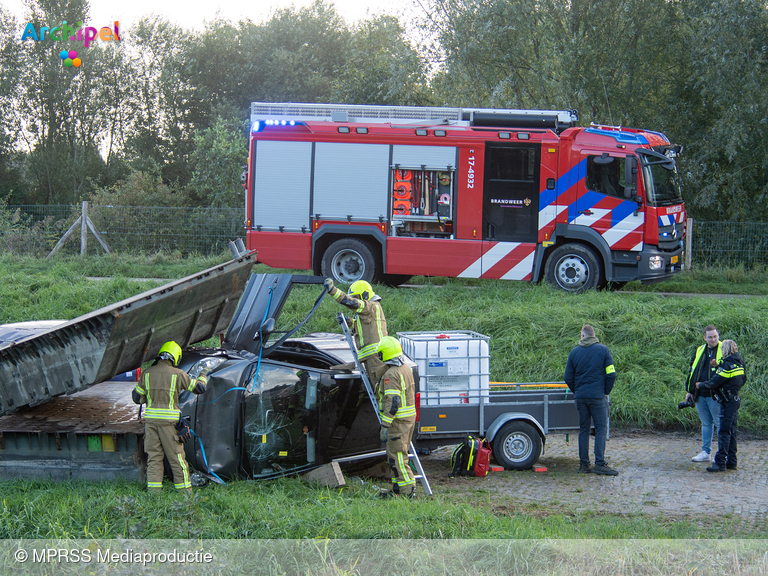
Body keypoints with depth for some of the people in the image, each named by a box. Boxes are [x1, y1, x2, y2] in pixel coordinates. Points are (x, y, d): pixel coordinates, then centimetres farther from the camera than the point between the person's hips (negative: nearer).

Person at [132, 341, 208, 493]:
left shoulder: (147, 373, 4)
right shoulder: (178, 374, -5)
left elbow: (137, 397, 11)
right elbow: (199, 388, 6)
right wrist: (203, 376, 27)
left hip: (150, 418, 3)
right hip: (169, 421, -3)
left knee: (153, 457, 9)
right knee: (176, 457, 4)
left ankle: (153, 491, 5)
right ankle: (185, 491, 8)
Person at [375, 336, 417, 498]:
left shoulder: (391, 374, -20)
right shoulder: (406, 369, 11)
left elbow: (392, 402, -25)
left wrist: (385, 425, -23)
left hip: (398, 420, -10)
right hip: (409, 417, 10)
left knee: (396, 456, -6)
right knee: (400, 454, 16)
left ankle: (407, 489, -6)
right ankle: (398, 488, 22)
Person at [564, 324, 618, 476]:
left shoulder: (574, 352, 5)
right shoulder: (603, 350, -2)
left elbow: (568, 378, 8)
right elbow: (611, 374, -5)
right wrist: (606, 392, 8)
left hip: (580, 397, 3)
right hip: (598, 396, -3)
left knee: (584, 429, 10)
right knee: (601, 429, -1)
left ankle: (584, 463, 10)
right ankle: (600, 464, -9)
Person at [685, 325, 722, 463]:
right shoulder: (699, 351, 15)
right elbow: (692, 371, 20)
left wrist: (718, 365, -26)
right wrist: (689, 390, 16)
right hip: (700, 395, 6)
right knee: (706, 424, 13)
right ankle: (706, 452, 19)